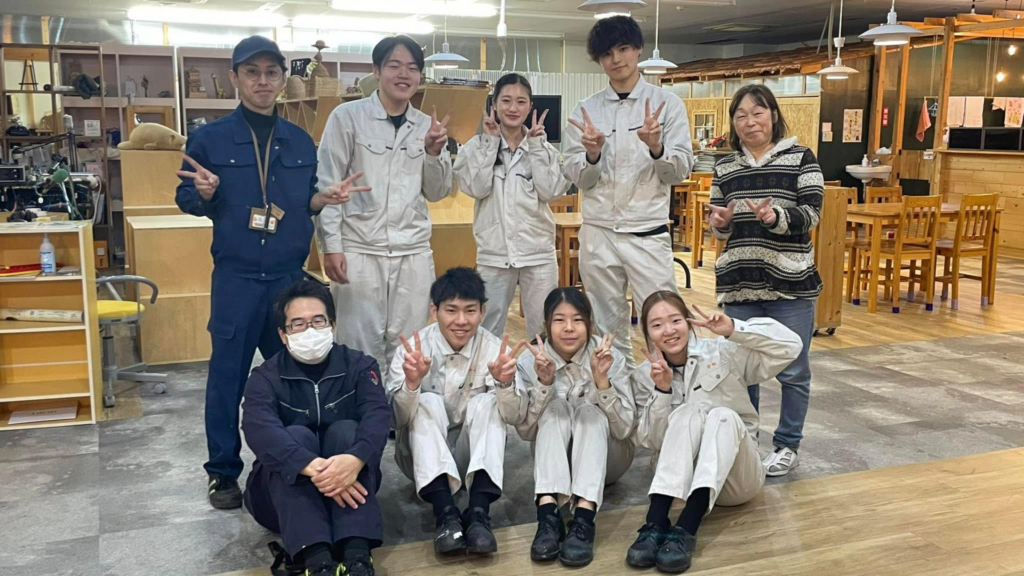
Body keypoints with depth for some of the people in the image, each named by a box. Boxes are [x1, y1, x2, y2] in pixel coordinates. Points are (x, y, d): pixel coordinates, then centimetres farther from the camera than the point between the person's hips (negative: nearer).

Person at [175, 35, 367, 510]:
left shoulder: (300, 142, 9)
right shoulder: (210, 138, -1)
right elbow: (186, 200, 2)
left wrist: (325, 198, -6)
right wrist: (204, 193, -19)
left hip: (289, 275, 3)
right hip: (236, 278, -3)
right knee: (228, 375, 4)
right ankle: (223, 473, 18)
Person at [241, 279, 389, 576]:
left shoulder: (358, 366, -1)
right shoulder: (265, 378, -5)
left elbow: (378, 415, -21)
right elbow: (259, 430, -27)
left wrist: (355, 459, -44)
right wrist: (313, 467, -45)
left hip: (347, 483, 1)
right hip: (280, 489, -1)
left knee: (346, 430, -26)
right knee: (296, 435, -29)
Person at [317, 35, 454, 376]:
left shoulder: (427, 125, 10)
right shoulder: (347, 116, -2)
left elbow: (437, 193, 12)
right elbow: (326, 185, -3)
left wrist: (433, 153, -5)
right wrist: (331, 246, -9)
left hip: (414, 253, 4)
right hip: (359, 250, -3)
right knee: (360, 345, 0)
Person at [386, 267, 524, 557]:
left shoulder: (493, 347, -11)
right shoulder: (413, 348, -14)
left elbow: (512, 415, -20)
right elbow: (399, 418, -23)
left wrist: (505, 383, -42)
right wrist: (412, 382, -43)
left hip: (474, 454, 1)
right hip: (425, 457, -1)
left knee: (487, 402, -25)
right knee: (427, 403, -27)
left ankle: (479, 512, -36)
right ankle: (445, 513, -39)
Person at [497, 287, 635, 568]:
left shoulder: (611, 358, -15)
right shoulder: (530, 361, -13)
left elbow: (624, 429, -20)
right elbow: (526, 431, -17)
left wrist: (601, 380, -34)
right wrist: (544, 383, -31)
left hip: (604, 459, -1)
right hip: (553, 460, 1)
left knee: (590, 410, -30)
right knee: (555, 408, -27)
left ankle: (584, 519, -46)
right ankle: (548, 515, -42)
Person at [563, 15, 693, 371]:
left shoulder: (667, 104, 1)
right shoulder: (585, 111, 5)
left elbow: (681, 170, -4)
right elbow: (577, 178, 2)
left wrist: (656, 148, -23)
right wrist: (592, 155, -19)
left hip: (648, 233, -2)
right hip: (598, 234, 2)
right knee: (608, 328, 12)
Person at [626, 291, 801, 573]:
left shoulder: (723, 353, -5)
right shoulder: (644, 375, 1)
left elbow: (789, 346, -13)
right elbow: (651, 442, -5)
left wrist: (734, 329, -24)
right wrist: (662, 391, -19)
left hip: (736, 477, 0)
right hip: (680, 476, 1)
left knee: (724, 416, -31)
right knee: (688, 411, -28)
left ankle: (686, 529, -48)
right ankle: (655, 523, -41)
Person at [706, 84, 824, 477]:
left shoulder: (800, 159, -1)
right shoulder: (724, 169, 10)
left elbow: (811, 213, -9)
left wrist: (776, 217, -27)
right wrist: (720, 221, -9)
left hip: (791, 283, -3)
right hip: (739, 284, 3)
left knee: (792, 371, 5)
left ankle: (787, 446, 19)